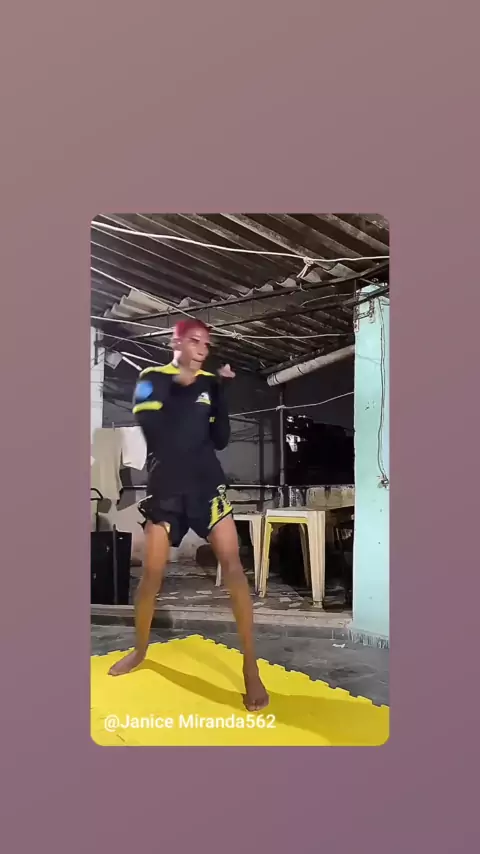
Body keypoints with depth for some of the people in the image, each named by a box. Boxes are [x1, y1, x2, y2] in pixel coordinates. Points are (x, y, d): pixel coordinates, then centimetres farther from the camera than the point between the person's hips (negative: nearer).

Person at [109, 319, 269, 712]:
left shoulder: (208, 382, 6)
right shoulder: (152, 379, 2)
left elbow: (221, 440, 0)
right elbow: (154, 431, -13)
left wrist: (220, 394, -10)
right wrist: (182, 386, -12)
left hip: (207, 484, 1)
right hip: (166, 488, -1)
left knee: (232, 563, -10)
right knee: (152, 573, 4)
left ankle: (251, 667, -4)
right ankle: (140, 649, 30)